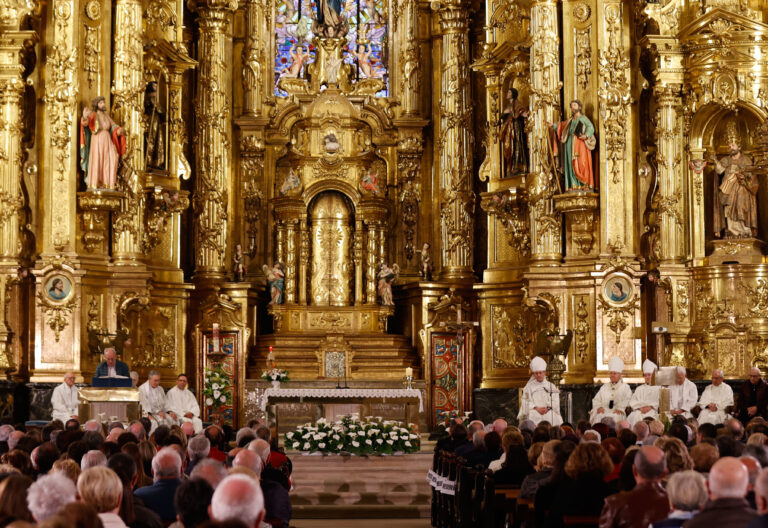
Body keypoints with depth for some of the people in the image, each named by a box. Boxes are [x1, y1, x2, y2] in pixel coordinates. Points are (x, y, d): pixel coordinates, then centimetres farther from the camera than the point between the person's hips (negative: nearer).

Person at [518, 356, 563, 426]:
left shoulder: (551, 386, 16)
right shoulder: (529, 387, 14)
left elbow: (555, 402, 6)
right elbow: (526, 403, 4)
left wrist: (548, 408, -13)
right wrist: (536, 408, -13)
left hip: (549, 417, 1)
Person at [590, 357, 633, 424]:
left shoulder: (625, 387, 16)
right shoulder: (605, 387, 27)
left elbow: (627, 401, 2)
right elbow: (596, 400, 20)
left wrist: (620, 408, -16)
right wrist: (599, 407, -1)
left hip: (617, 413, -2)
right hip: (604, 411, 3)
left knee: (615, 417, -37)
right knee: (598, 416, -31)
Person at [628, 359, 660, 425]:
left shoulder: (658, 388, 17)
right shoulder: (639, 388, 27)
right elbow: (632, 402, 15)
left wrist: (650, 407, -14)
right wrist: (640, 407, -5)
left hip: (653, 411, -2)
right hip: (638, 411, 2)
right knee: (632, 417, -32)